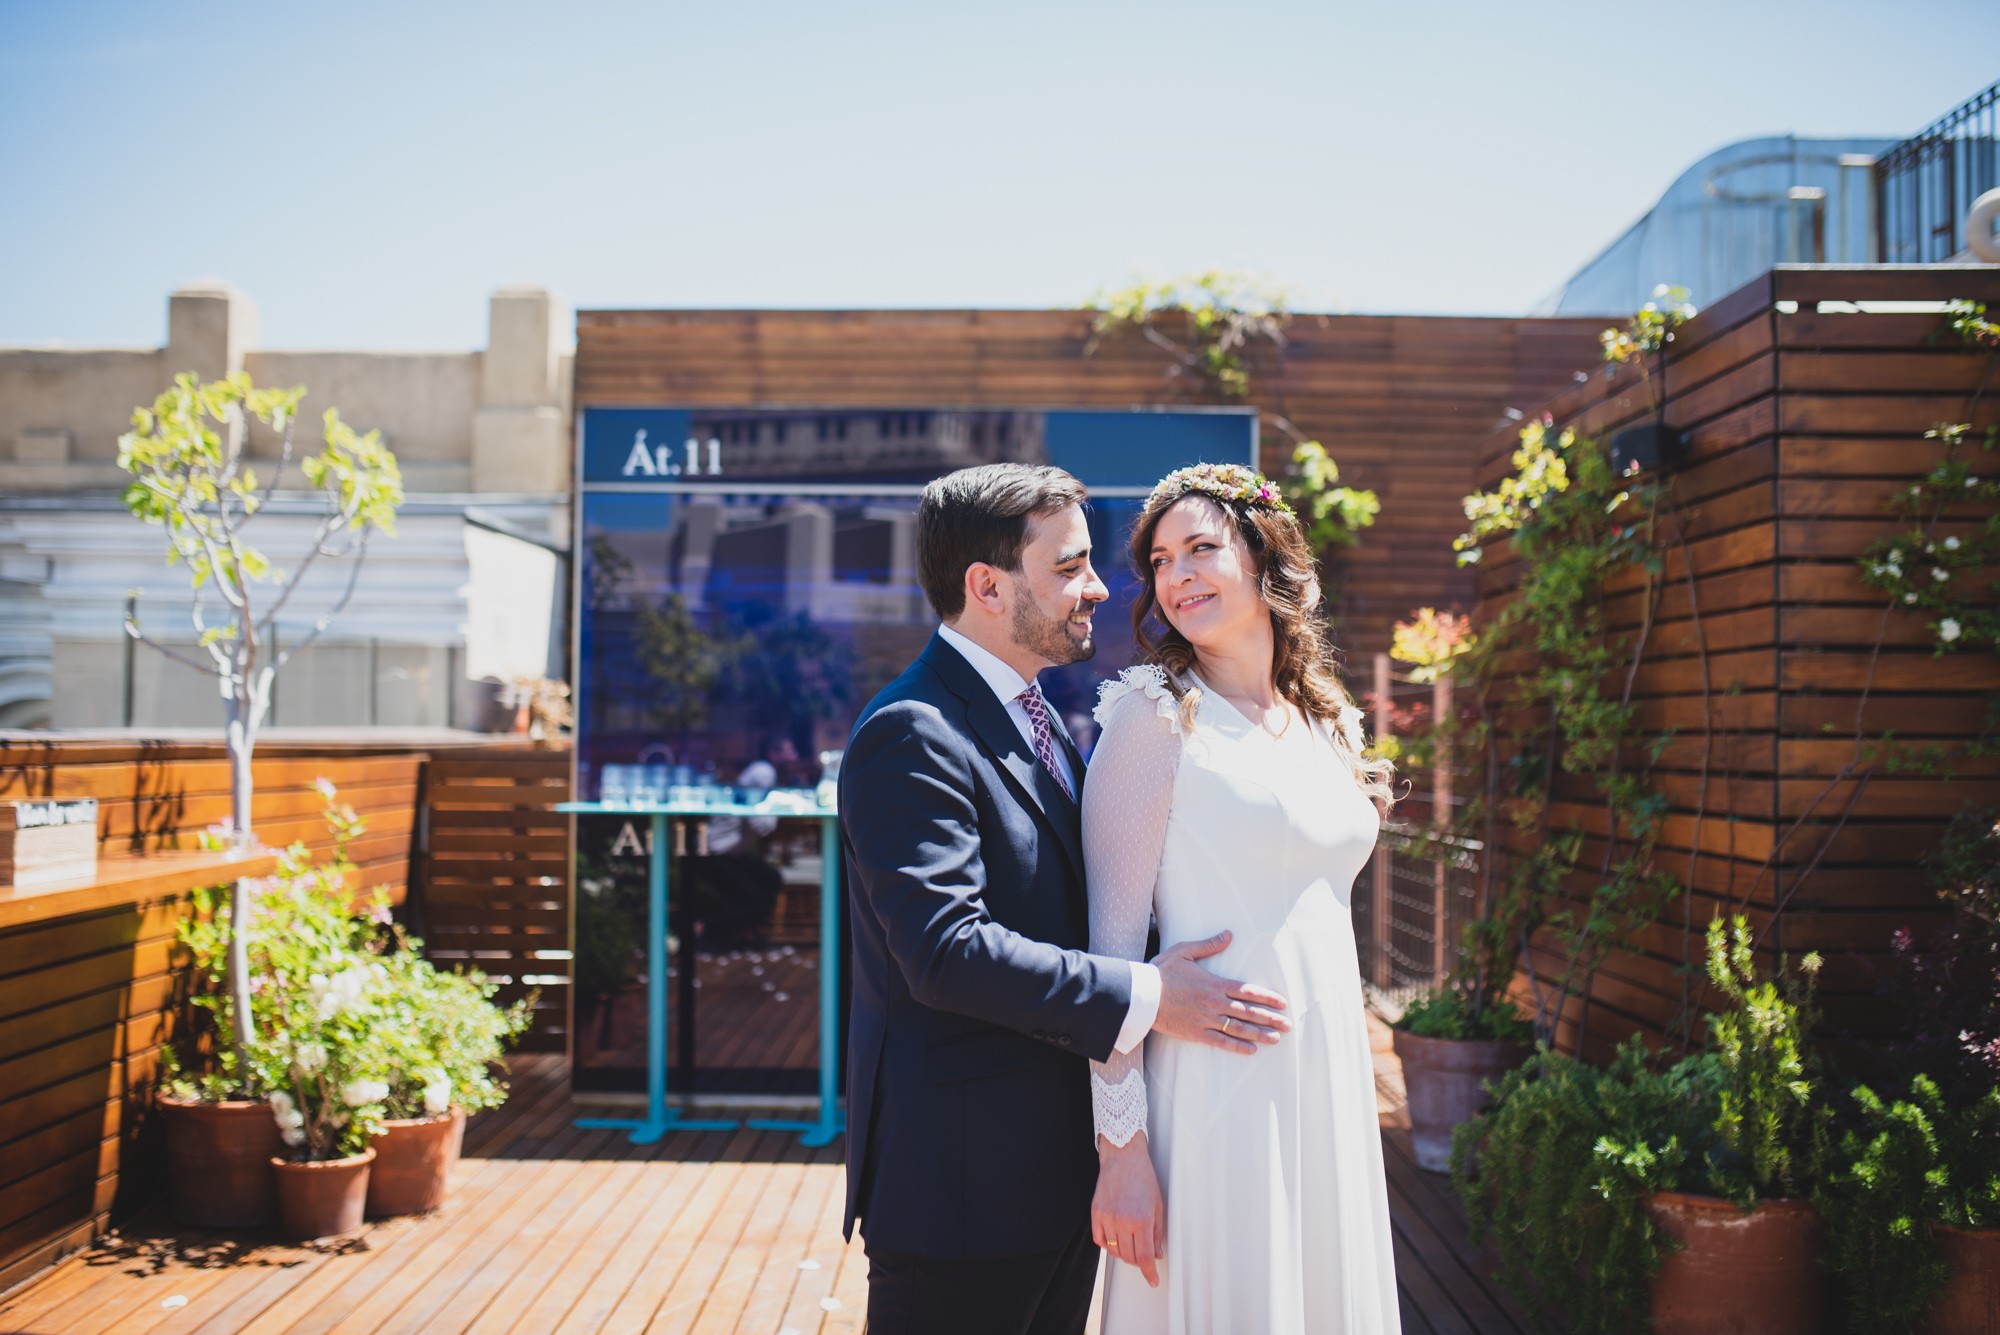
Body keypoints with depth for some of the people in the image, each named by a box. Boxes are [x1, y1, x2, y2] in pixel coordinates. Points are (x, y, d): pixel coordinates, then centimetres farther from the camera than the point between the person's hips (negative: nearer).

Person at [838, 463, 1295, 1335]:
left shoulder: (1039, 717, 14)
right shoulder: (910, 737, -18)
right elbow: (947, 950, -27)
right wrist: (1141, 998, -23)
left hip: (1059, 1162, 9)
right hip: (960, 1179, -9)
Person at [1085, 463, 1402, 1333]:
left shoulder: (1330, 722, 11)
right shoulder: (1157, 716, -9)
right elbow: (1113, 941, -13)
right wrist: (1120, 1147, -16)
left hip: (1331, 1087, 6)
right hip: (1216, 1091, -6)